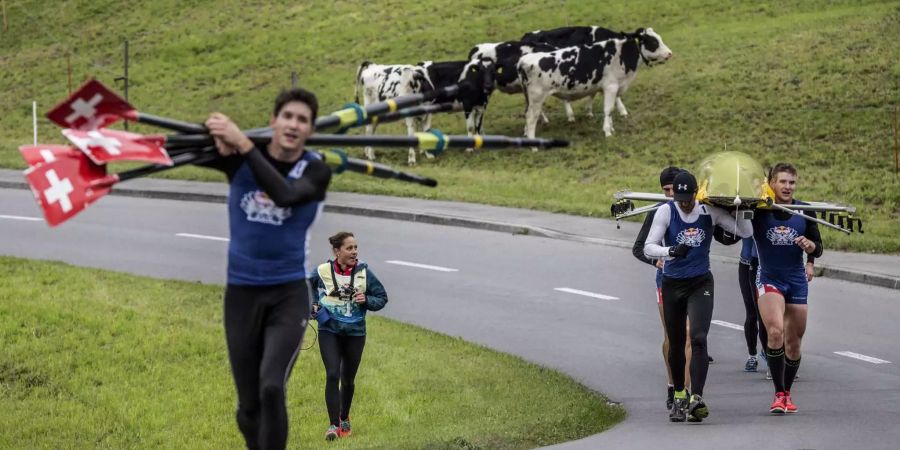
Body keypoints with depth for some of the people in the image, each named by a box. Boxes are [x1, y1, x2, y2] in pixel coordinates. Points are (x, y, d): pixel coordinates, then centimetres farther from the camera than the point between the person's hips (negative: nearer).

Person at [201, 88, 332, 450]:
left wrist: (243, 145, -34)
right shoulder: (241, 157, -4)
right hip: (242, 294, 2)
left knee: (271, 389, -23)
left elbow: (285, 194, -29)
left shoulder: (316, 171, -8)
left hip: (289, 295, -2)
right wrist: (217, 135, -31)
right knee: (249, 406, 8)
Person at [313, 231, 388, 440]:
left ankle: (344, 418, 35)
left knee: (348, 379, 13)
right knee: (332, 375, -15)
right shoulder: (322, 271, -7)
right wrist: (312, 306, -1)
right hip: (329, 331, -2)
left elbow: (382, 297, 3)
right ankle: (333, 425, -11)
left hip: (355, 332, 2)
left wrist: (367, 300, -16)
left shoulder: (364, 272, -5)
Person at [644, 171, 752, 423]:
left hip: (701, 283, -1)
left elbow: (745, 232, 0)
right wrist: (670, 251, -33)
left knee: (699, 339, -19)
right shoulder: (666, 212, -9)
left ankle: (697, 399, -26)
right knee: (676, 344, 10)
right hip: (672, 285, 1)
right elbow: (648, 247, -15)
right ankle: (679, 396, 28)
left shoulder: (709, 212, -4)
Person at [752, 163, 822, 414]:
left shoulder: (804, 212, -1)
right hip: (769, 279, -3)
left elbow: (818, 250, 6)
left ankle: (787, 393, 28)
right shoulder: (758, 210, -9)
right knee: (775, 331, -23)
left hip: (797, 281, 3)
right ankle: (779, 394, -16)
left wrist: (809, 245, -16)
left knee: (794, 342, 8)